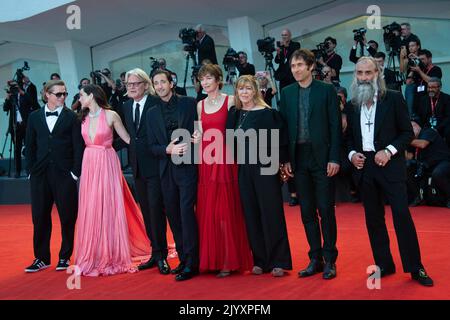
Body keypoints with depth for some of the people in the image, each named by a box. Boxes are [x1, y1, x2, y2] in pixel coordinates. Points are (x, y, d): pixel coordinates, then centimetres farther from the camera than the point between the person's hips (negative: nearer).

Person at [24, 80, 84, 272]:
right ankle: (41, 258, 16)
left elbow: (78, 146, -2)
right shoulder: (35, 117, 10)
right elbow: (30, 146, 11)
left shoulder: (72, 117, 1)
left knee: (67, 217, 3)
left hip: (64, 174, -2)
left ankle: (65, 257, 16)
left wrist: (75, 172, -7)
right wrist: (31, 170, 3)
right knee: (40, 217, 5)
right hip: (40, 175, 3)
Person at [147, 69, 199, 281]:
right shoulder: (152, 113, 11)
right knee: (173, 216, 9)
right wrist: (168, 149, -11)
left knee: (187, 213, -9)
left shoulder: (189, 103, 1)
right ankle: (183, 258, 21)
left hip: (187, 167, -4)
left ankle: (191, 263, -3)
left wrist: (191, 147, -16)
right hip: (166, 170, 5)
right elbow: (152, 147, 8)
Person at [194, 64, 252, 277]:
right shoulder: (200, 105, 14)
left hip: (224, 159, -5)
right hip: (205, 161, 5)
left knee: (226, 210, -2)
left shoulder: (230, 101, -1)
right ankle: (210, 258, 14)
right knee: (207, 210, 5)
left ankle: (229, 260, 5)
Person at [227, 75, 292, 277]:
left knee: (271, 214, 0)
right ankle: (260, 260, 16)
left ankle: (278, 261, 7)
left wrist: (279, 163, -13)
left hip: (265, 169, -5)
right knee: (251, 215, 7)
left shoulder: (267, 113, -5)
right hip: (244, 170, 5)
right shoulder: (235, 114, 9)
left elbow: (278, 142, -7)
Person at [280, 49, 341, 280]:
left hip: (322, 157, -3)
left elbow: (335, 126, -4)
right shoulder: (287, 93, 9)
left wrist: (334, 158, -11)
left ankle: (329, 260, 11)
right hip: (298, 159, 4)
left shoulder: (327, 90, -1)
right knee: (307, 211, 8)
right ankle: (315, 259, 17)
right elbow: (283, 127, 8)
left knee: (326, 210, 1)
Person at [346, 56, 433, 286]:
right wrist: (352, 154, -2)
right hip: (364, 166, 4)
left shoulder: (393, 98, -1)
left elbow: (407, 132, -2)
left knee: (402, 214, -8)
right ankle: (384, 265, 18)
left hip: (390, 164, -4)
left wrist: (389, 151, -15)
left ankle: (415, 267, 0)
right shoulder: (352, 104, 10)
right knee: (373, 217, 8)